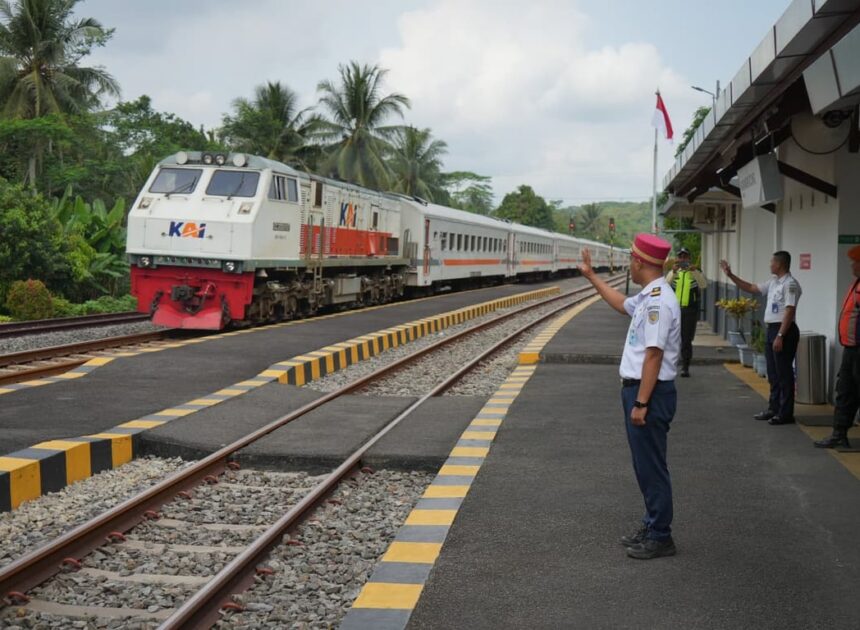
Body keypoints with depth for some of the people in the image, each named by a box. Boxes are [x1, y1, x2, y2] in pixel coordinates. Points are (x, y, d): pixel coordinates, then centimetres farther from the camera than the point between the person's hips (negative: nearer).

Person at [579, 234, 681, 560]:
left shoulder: (658, 301, -20)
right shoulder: (648, 297, 12)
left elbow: (654, 355, -24)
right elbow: (622, 304, 34)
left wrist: (641, 403, -24)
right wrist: (591, 276, 38)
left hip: (650, 392, -11)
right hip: (637, 388, 11)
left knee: (651, 466, -2)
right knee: (645, 464, 17)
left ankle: (660, 537, 7)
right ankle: (652, 527, 28)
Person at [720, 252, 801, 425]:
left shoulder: (790, 284, -15)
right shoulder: (773, 282, 13)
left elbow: (790, 311, -21)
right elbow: (751, 288, 23)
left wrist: (780, 336, -25)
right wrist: (730, 275, 19)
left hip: (784, 331, -10)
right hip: (772, 329, 10)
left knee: (784, 373, -5)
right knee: (773, 373, 14)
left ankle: (786, 413, 0)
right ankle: (774, 409, 23)